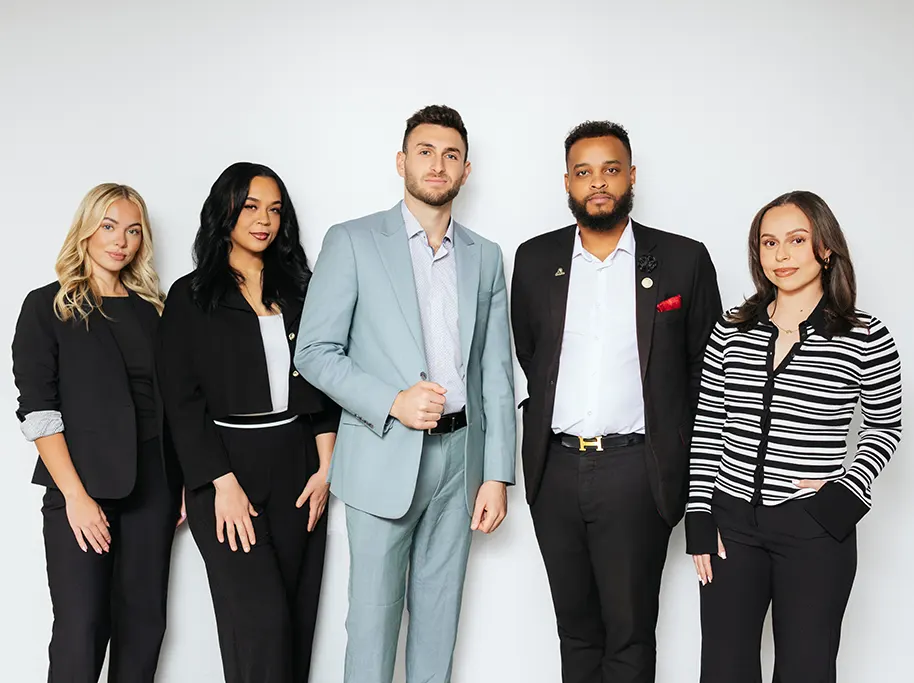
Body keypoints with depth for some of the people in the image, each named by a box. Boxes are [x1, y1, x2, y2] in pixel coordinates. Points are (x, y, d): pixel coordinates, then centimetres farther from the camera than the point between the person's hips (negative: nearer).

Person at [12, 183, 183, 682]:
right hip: (83, 487, -3)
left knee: (144, 624, 6)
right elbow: (37, 409, -6)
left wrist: (185, 480, 4)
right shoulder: (48, 307, 1)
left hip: (152, 486, 4)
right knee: (81, 629, -4)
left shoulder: (152, 308, 12)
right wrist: (75, 495, -13)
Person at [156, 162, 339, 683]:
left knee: (298, 616, 5)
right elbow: (182, 400, -3)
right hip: (228, 468, -3)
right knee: (260, 617, -11)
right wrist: (224, 484, -11)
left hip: (298, 469, 4)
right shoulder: (191, 297, 3)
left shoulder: (298, 288, 12)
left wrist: (325, 467, 0)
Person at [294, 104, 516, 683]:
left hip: (461, 455, 4)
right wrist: (392, 402, -18)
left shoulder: (485, 257, 10)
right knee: (374, 618, 4)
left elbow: (496, 371, 8)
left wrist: (498, 474, 3)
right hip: (384, 456, -3)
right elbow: (315, 352, -5)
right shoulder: (353, 242, -1)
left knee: (439, 614, 13)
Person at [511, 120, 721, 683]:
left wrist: (677, 444, 5)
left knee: (630, 633, 4)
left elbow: (706, 365, 6)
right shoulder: (535, 259, 7)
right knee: (576, 627, 15)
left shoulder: (683, 259, 0)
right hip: (555, 469, 3)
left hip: (635, 472, -3)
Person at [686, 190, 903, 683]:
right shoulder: (732, 331, 3)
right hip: (732, 523, 3)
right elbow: (707, 426, 6)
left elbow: (885, 426, 7)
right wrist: (699, 519, 2)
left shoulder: (865, 338, -5)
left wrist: (848, 492, -7)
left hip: (815, 530, -2)